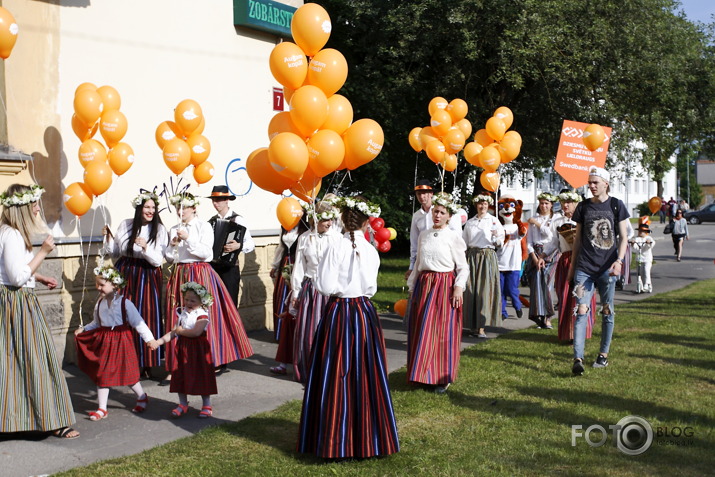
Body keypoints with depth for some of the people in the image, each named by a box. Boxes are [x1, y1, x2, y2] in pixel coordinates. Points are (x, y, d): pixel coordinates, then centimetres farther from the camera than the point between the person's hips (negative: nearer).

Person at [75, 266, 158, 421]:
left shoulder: (124, 303, -14)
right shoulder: (100, 303, 4)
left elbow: (138, 322, -13)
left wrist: (149, 338, -16)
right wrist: (83, 330, 9)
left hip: (121, 340, -5)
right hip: (104, 341, 6)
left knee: (127, 373, 5)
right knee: (102, 374, 6)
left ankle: (142, 397, 31)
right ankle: (102, 409, 14)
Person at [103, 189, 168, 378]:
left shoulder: (159, 229, -1)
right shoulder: (125, 225, 5)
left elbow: (158, 260, -6)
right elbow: (115, 253, 13)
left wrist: (145, 247, -21)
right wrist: (108, 237, -2)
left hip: (148, 276, -2)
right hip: (125, 274, 2)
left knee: (147, 318, -3)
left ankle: (146, 364, 8)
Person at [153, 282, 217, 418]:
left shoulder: (202, 315, -13)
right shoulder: (182, 313, 6)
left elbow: (196, 332, -27)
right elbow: (173, 332, 6)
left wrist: (181, 331, -15)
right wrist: (159, 341, -3)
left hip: (198, 349, -6)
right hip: (182, 348, 6)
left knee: (201, 376, 1)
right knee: (180, 376, 9)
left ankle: (206, 405, 14)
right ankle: (183, 405, 24)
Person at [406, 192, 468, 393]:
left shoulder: (454, 237, -3)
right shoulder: (423, 235, 11)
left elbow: (463, 267, -3)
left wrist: (459, 287, -16)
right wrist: (412, 286, 16)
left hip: (444, 286, -4)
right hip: (423, 285, 5)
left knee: (443, 331, -1)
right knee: (421, 331, 6)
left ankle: (443, 377, 11)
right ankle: (423, 373, 19)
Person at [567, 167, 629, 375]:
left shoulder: (616, 205, 3)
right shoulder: (583, 207, 8)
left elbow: (623, 237, 2)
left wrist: (619, 260, -12)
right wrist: (572, 265, 14)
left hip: (607, 267, -1)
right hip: (584, 267, 1)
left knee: (607, 311, 8)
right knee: (581, 311, -10)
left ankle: (603, 354, 21)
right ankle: (578, 359, -15)